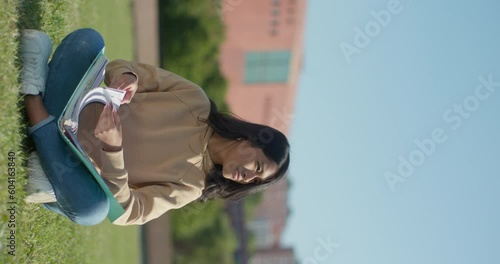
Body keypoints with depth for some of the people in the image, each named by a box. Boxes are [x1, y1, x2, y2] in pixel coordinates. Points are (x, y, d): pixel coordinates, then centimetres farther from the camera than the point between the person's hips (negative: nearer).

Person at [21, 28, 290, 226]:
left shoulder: (189, 185, -5)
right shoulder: (196, 101, -1)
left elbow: (125, 211, -16)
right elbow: (122, 69, 1)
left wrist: (112, 149, -34)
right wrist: (126, 78, -26)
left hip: (77, 166, -1)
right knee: (88, 39, -18)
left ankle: (33, 96, -29)